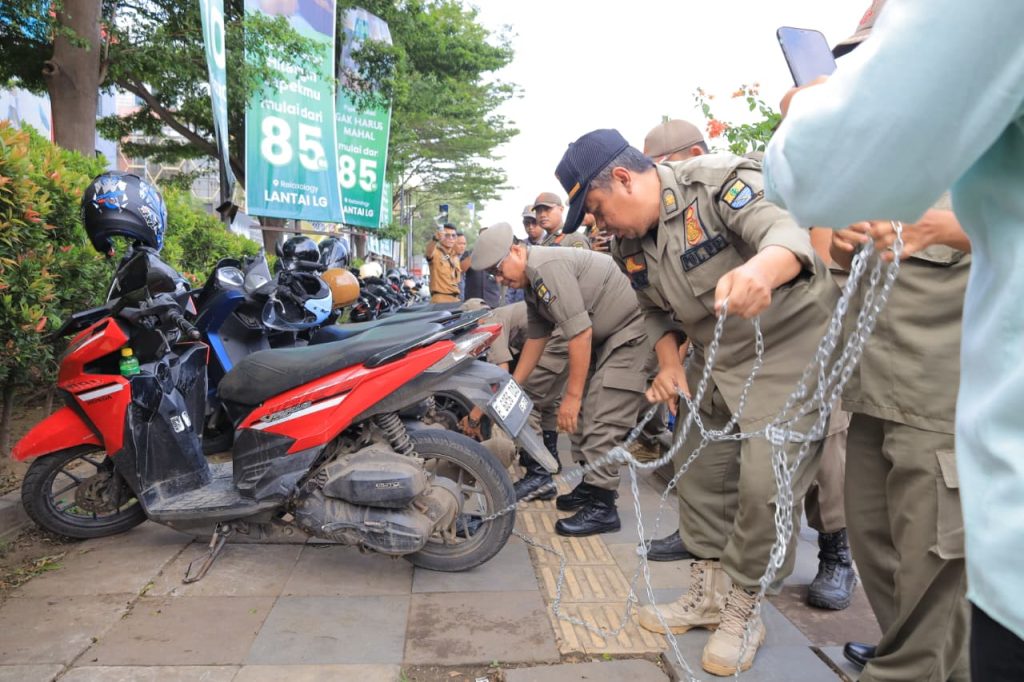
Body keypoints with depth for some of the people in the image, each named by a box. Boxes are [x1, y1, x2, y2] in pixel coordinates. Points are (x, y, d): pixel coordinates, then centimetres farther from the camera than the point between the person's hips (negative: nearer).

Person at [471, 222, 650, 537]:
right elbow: (536, 337, 19)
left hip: (632, 331, -11)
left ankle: (602, 507, -5)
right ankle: (595, 483, 26)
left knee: (602, 421, -12)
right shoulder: (533, 282, 10)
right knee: (587, 415, 14)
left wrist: (572, 395, -19)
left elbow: (580, 333, -25)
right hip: (607, 337, 11)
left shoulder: (546, 267, -22)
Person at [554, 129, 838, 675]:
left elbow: (785, 230, -37)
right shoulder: (629, 243, 1)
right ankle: (707, 595, 31)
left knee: (766, 488, -11)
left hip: (788, 349, -7)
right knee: (699, 476, 12)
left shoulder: (720, 181, -21)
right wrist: (669, 362, -4)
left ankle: (741, 611, 12)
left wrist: (761, 269, -59)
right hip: (715, 363, 8)